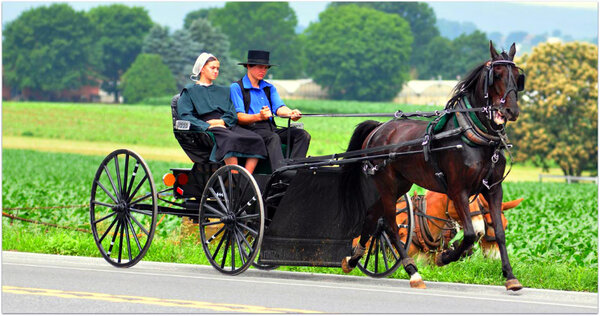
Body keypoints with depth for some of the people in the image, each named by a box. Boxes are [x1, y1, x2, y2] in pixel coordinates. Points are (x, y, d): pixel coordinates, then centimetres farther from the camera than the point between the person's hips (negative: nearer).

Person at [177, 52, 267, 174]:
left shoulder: (224, 91, 31)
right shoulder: (190, 91, 16)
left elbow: (233, 115, 17)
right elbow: (185, 116, 0)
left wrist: (222, 121, -6)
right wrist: (207, 126, -14)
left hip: (227, 126, 5)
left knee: (256, 140, -24)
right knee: (231, 140, -39)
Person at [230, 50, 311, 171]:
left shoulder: (269, 88, 25)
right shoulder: (237, 87, 5)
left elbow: (279, 108, 7)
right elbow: (239, 118, -6)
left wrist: (291, 113, -18)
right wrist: (259, 117, -25)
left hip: (271, 128, 6)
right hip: (251, 129, -6)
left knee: (302, 135, -17)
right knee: (273, 138, -37)